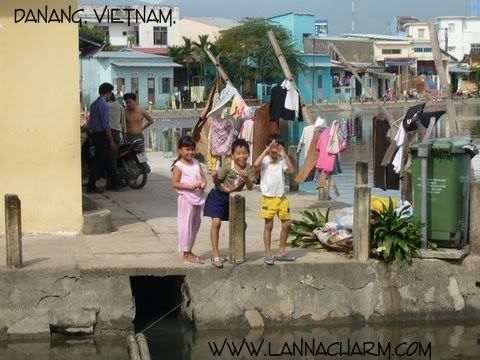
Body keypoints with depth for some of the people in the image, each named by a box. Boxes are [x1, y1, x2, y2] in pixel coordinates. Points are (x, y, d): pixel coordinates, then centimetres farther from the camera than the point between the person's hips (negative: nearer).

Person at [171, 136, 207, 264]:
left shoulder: (196, 163, 11)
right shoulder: (178, 166, -9)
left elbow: (203, 177, 14)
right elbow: (175, 183, -14)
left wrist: (203, 183, -9)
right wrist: (191, 186, -22)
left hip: (198, 197, 7)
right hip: (186, 197, -7)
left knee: (195, 224, 13)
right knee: (186, 225, -3)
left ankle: (189, 251, 23)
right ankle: (186, 255, 2)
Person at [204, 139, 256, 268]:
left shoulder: (249, 170, -9)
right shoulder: (227, 167, -19)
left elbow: (250, 187, -15)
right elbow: (217, 181, -12)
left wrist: (246, 178, -34)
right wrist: (223, 188, -30)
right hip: (219, 196, -5)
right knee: (216, 222, -18)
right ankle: (215, 254, -14)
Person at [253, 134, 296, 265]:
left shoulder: (281, 160, 4)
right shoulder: (265, 160, -7)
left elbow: (291, 170, -8)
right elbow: (256, 164, -27)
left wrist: (284, 155, -9)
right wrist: (267, 150, -21)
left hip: (281, 197, 5)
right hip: (269, 197, -5)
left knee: (286, 224, 9)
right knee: (268, 225, 0)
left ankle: (281, 252, 21)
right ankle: (268, 254, 7)